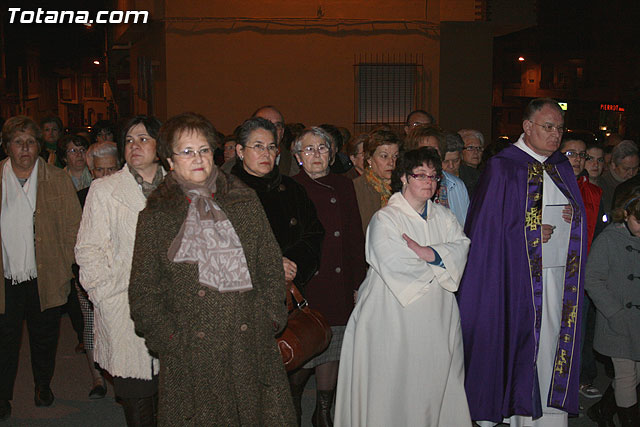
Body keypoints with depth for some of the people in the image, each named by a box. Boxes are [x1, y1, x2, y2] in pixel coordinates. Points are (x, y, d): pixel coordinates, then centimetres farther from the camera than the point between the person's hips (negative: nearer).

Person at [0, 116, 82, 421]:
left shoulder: (58, 180, 0)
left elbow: (73, 227, 1)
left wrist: (64, 269, -4)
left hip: (45, 278, 0)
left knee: (45, 337, 15)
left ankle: (43, 385, 37)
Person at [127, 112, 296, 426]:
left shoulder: (245, 202, 9)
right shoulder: (155, 216, 5)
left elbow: (271, 268, 10)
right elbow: (143, 291, 4)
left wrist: (270, 319, 1)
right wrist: (169, 339, -5)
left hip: (251, 347, 2)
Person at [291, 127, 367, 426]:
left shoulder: (344, 186, 10)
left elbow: (356, 237, 11)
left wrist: (358, 284, 8)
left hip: (339, 288, 4)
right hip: (303, 290, -4)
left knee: (332, 353, 13)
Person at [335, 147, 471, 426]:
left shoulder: (444, 217, 13)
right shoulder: (385, 219, -8)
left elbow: (461, 247, -2)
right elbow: (394, 264, -20)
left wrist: (428, 253, -20)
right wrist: (441, 263, -6)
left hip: (436, 318, 6)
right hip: (396, 321, -5)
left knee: (434, 382, 9)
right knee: (396, 389, 0)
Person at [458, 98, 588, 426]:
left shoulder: (562, 168, 13)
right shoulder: (502, 168, -6)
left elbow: (578, 216, 20)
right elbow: (487, 229, -10)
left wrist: (571, 216, -3)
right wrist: (536, 231, -14)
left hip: (560, 275, 6)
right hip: (520, 278, -5)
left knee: (555, 342, 7)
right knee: (521, 341, 1)